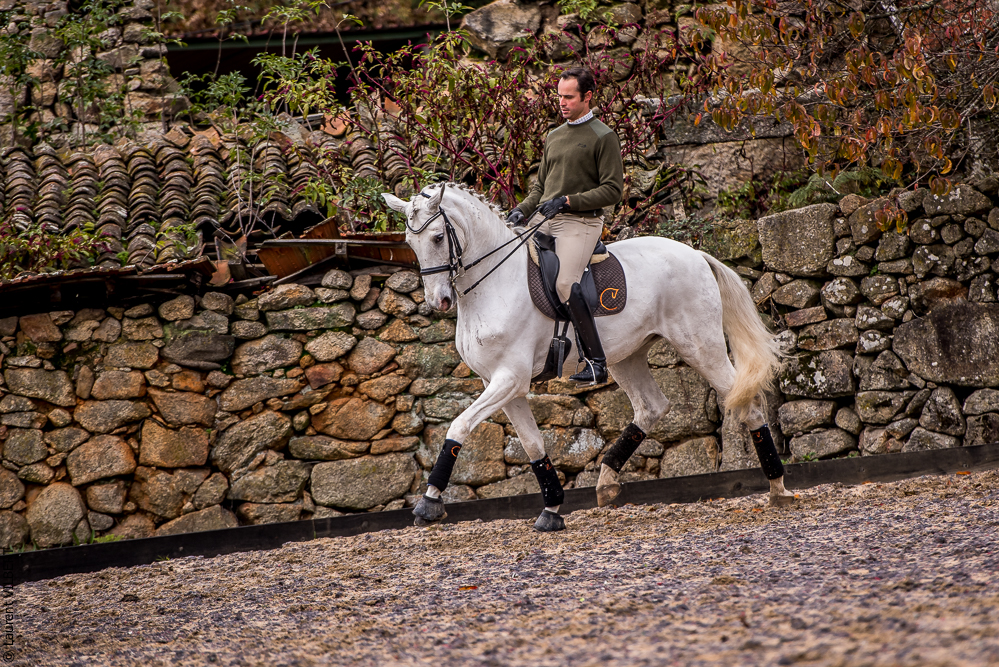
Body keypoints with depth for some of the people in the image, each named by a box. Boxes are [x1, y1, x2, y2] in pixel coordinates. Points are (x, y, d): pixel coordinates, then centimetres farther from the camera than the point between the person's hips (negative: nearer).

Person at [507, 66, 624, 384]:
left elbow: (613, 190, -9)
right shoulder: (553, 137, 19)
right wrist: (522, 210, 7)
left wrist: (568, 201, -18)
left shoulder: (603, 137, -3)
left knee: (564, 283, -25)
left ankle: (596, 361, -23)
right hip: (547, 222, 8)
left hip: (580, 222, -8)